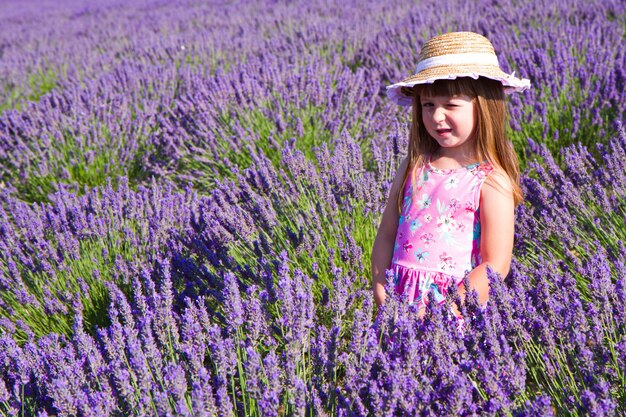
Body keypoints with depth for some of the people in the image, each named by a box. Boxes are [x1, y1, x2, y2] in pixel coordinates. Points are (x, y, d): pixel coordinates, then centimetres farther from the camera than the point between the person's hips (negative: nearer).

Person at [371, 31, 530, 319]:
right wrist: (381, 297, -2)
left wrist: (441, 313, -15)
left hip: (457, 309, -3)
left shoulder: (492, 182, -7)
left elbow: (496, 265, -10)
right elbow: (386, 234, 10)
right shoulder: (414, 167, 7)